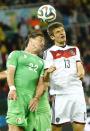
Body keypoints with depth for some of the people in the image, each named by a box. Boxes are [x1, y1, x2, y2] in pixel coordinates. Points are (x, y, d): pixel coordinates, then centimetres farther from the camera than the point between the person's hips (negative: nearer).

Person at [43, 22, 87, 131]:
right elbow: (46, 76, -1)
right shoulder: (49, 52, 6)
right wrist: (48, 72, -26)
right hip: (59, 94, -4)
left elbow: (79, 65, 10)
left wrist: (81, 72, -14)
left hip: (77, 92, 4)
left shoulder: (74, 49, 21)